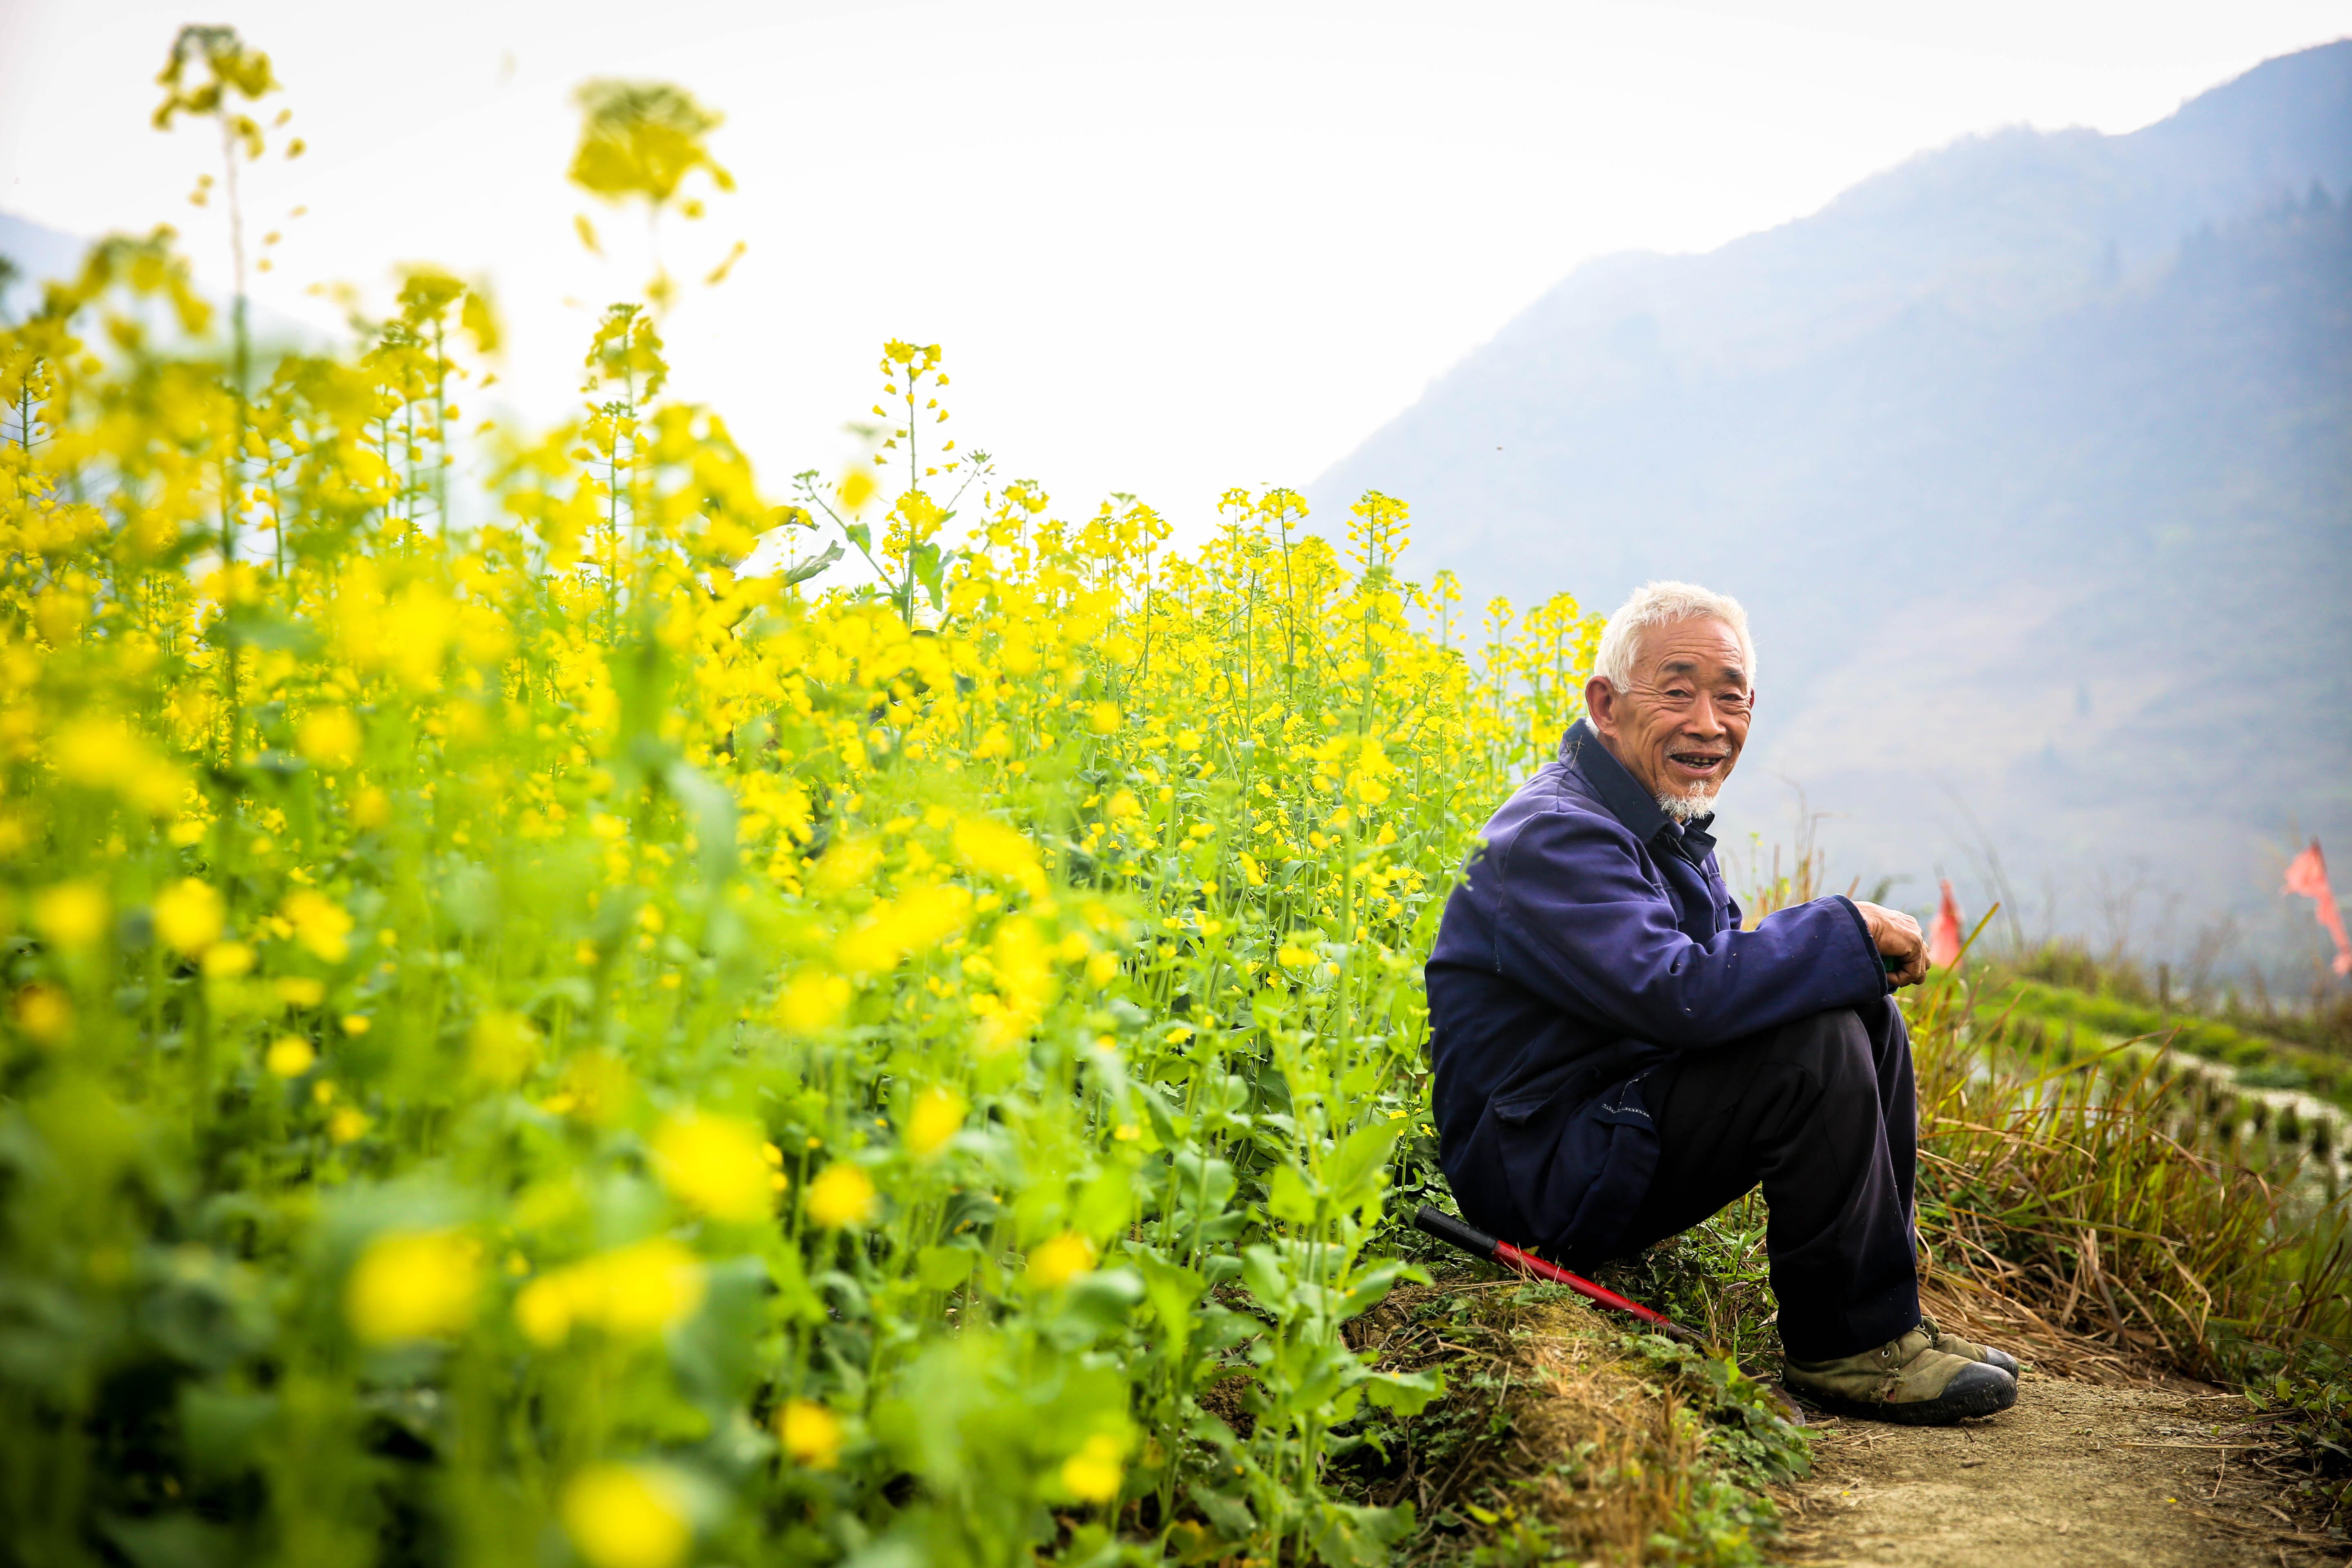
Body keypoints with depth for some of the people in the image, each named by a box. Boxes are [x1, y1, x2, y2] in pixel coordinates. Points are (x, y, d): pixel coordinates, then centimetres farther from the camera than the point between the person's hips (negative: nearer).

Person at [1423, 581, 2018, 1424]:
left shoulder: (1667, 821, 12)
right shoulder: (1553, 838, -21)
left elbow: (1726, 967, 17)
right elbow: (1676, 993, -33)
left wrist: (1863, 953, -3)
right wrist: (1848, 935, -21)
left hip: (1623, 1119, 10)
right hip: (1541, 1178, -10)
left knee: (1868, 1016, 7)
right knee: (1816, 1043, -24)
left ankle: (1882, 1314, 11)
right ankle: (1846, 1346, -10)